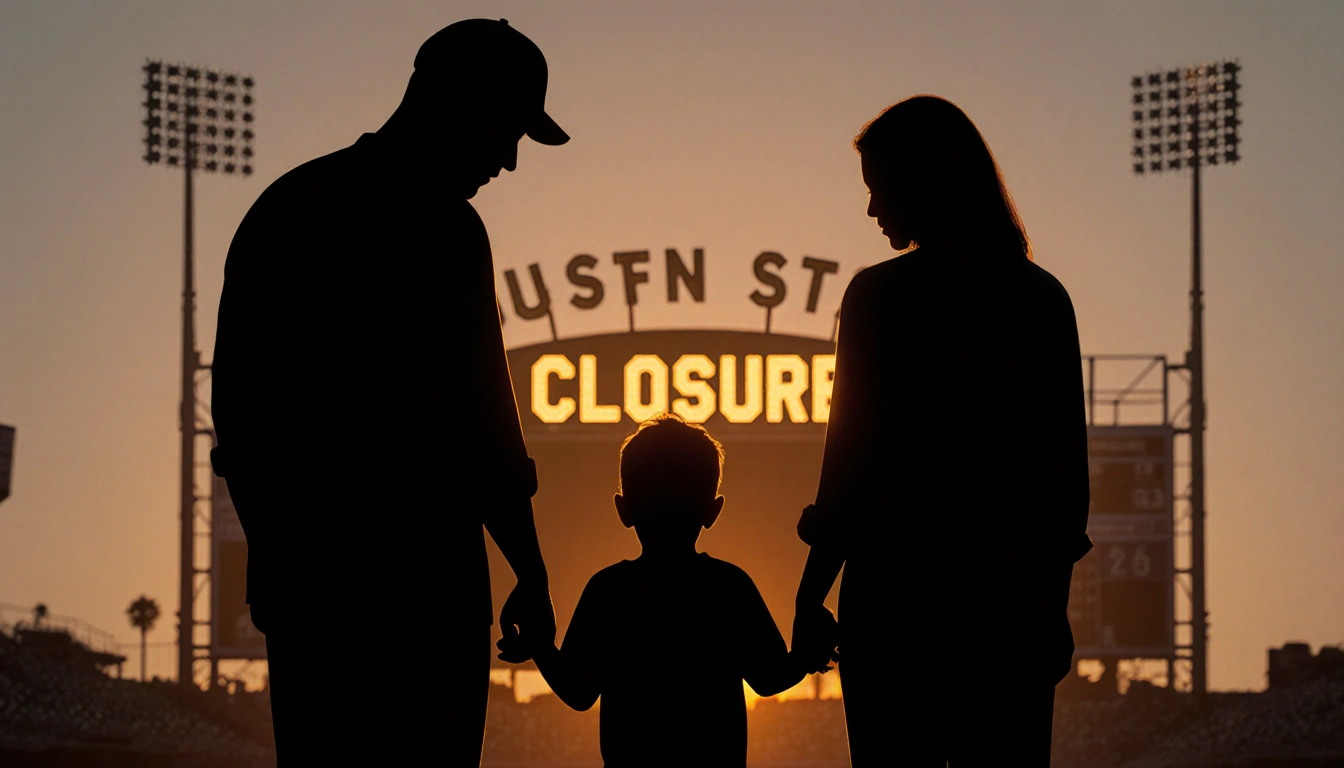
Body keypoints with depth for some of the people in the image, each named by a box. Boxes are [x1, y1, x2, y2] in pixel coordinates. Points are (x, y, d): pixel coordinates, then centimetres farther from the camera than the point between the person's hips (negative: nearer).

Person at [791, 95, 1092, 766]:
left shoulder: (878, 297, -6)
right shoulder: (1044, 298, 5)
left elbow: (852, 458, -7)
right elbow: (1069, 465, 7)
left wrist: (811, 597, 0)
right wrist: (1052, 599, 15)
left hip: (897, 588, -3)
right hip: (1011, 591, 4)